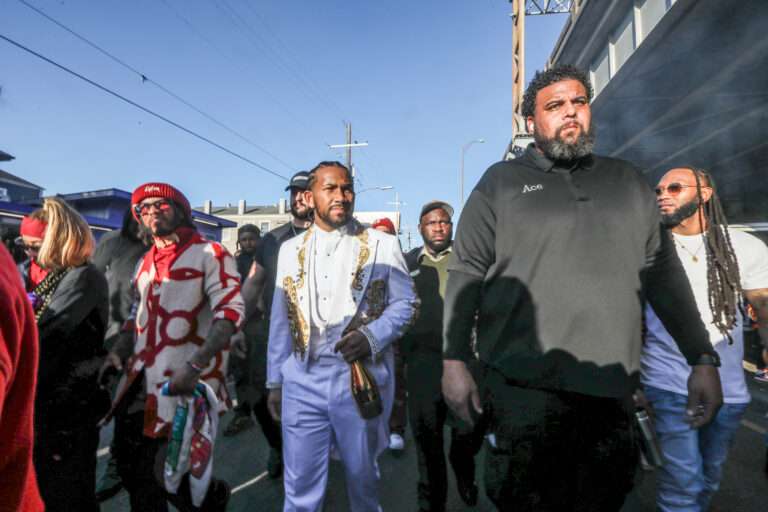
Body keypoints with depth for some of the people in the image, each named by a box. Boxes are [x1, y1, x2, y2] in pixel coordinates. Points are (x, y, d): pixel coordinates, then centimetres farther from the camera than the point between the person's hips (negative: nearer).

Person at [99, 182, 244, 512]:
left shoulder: (209, 254, -6)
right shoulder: (146, 263, 16)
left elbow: (231, 311, -17)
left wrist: (194, 366, -26)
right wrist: (119, 350, 11)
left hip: (182, 386, -7)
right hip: (139, 381, 7)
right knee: (131, 472, 13)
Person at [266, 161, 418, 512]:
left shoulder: (383, 246, 1)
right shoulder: (290, 250, 9)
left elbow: (404, 303, 3)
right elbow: (281, 321, 11)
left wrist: (373, 336, -14)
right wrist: (275, 381, 11)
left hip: (359, 380, -1)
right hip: (302, 382, 2)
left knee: (362, 478, 16)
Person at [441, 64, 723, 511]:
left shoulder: (628, 182, 13)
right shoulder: (500, 182, 2)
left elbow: (664, 272, 13)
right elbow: (466, 275, -3)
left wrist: (703, 360, 6)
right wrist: (454, 362, -8)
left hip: (613, 391, 4)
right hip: (524, 389, -3)